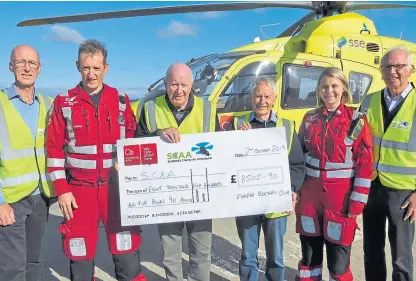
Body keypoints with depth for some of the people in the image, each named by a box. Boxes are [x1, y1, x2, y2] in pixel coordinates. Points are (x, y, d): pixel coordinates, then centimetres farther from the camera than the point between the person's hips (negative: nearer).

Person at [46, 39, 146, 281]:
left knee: (127, 255, 4)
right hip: (79, 189, 0)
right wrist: (61, 190, -4)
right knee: (80, 257, 10)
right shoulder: (64, 103, 0)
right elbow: (54, 150, 1)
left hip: (116, 187, 1)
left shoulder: (121, 100, 4)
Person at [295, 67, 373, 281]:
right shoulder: (310, 118, 7)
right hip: (309, 195, 4)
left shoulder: (356, 120, -4)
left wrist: (358, 201, -11)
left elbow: (365, 164, -6)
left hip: (340, 197, -3)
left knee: (338, 262, 4)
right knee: (309, 256, 15)